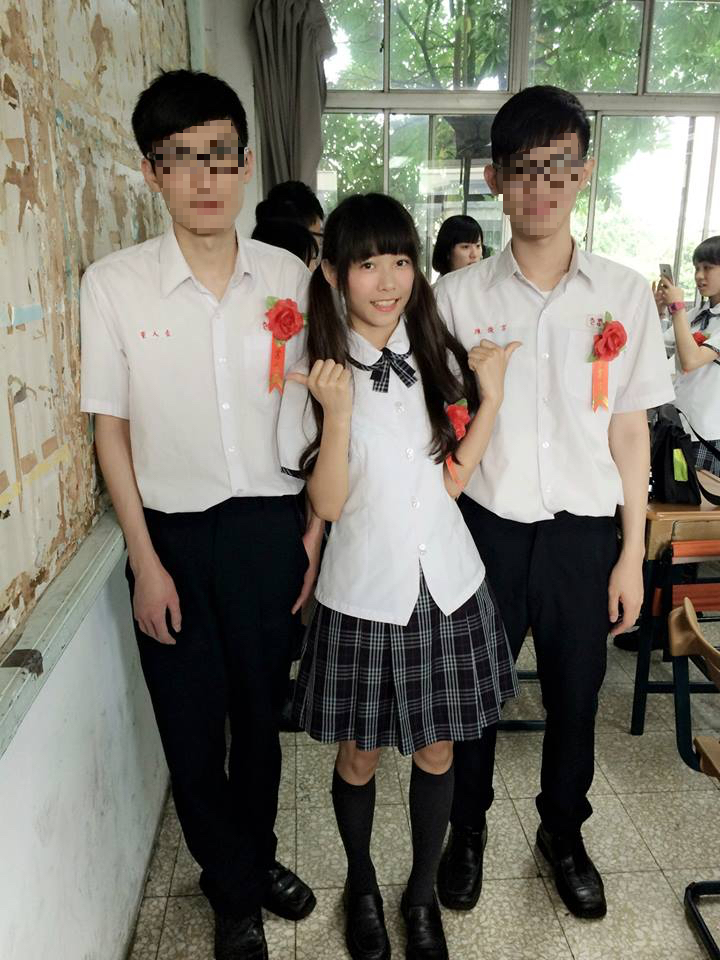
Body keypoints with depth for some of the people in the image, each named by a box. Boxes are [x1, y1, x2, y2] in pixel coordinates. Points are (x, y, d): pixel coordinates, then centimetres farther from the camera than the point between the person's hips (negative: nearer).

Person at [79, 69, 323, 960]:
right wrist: (144, 561, -5)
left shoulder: (290, 277, -2)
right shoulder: (113, 283, -8)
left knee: (262, 706, 17)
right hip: (173, 531, -1)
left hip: (270, 524, 2)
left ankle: (257, 855, 45)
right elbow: (111, 427, -3)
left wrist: (316, 529, 1)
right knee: (191, 724, 12)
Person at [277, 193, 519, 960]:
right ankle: (361, 887, 44)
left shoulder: (438, 357, 0)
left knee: (436, 750, 16)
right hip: (364, 594, -3)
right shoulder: (317, 375, -10)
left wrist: (490, 397, -8)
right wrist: (337, 413, -26)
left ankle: (423, 893, 41)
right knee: (360, 754, 15)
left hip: (446, 587, 3)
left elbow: (453, 478, 1)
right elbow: (327, 504, -13)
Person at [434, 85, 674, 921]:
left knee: (575, 696, 16)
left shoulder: (623, 295, -1)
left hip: (583, 532, 1)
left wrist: (633, 553, 1)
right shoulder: (457, 296, -3)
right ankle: (467, 828, 41)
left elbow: (629, 427, 2)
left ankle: (563, 833, 43)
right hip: (485, 528, -1)